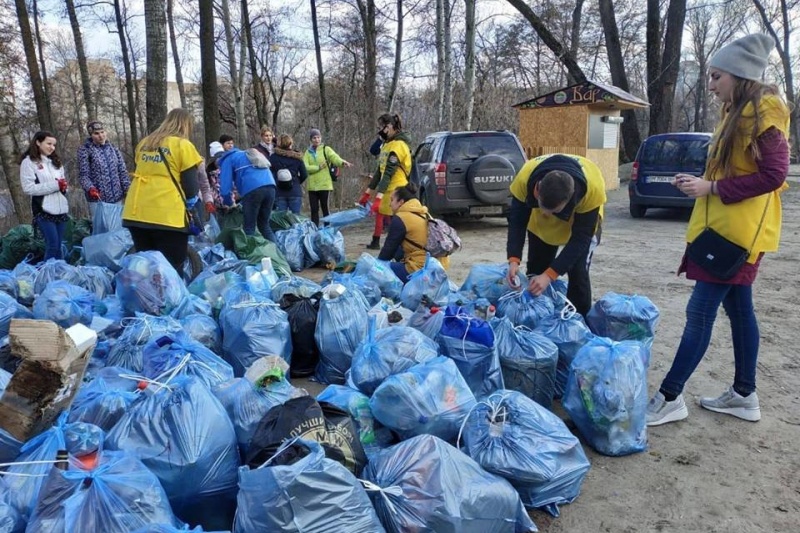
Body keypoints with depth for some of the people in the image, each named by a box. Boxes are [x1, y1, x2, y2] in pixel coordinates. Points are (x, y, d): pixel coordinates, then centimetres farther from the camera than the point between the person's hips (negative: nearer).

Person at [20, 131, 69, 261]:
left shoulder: (56, 161, 18)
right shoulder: (29, 162, -3)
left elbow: (62, 183, 23)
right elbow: (28, 188, -12)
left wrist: (63, 185, -2)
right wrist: (55, 185, -16)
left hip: (61, 209, 6)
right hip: (44, 211, -6)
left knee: (58, 246, 9)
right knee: (52, 245, -10)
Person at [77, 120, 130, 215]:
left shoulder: (114, 149, 11)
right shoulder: (85, 150, 1)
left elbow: (123, 171, 11)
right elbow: (83, 175, -4)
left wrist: (128, 189, -1)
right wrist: (90, 188, -22)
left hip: (117, 198, 4)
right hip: (98, 198, -4)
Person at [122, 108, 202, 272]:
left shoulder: (144, 143, 18)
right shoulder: (183, 145, -1)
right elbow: (190, 184, -3)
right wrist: (190, 205, 17)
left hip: (136, 213, 6)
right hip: (168, 216, -6)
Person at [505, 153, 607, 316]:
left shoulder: (592, 188, -42)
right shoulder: (525, 179, -38)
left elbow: (580, 237, -33)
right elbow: (517, 220, -24)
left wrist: (550, 275, -39)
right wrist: (513, 259, -38)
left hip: (583, 221, -2)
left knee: (578, 273, -14)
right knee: (535, 271, 2)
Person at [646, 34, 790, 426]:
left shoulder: (763, 110, -13)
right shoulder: (737, 112, 16)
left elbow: (773, 175, -19)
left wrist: (711, 188, -19)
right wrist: (701, 183, 5)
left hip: (738, 230, -10)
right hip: (725, 227, 10)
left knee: (699, 312, -9)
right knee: (738, 307, 13)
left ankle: (669, 398, -2)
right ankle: (744, 394, 23)